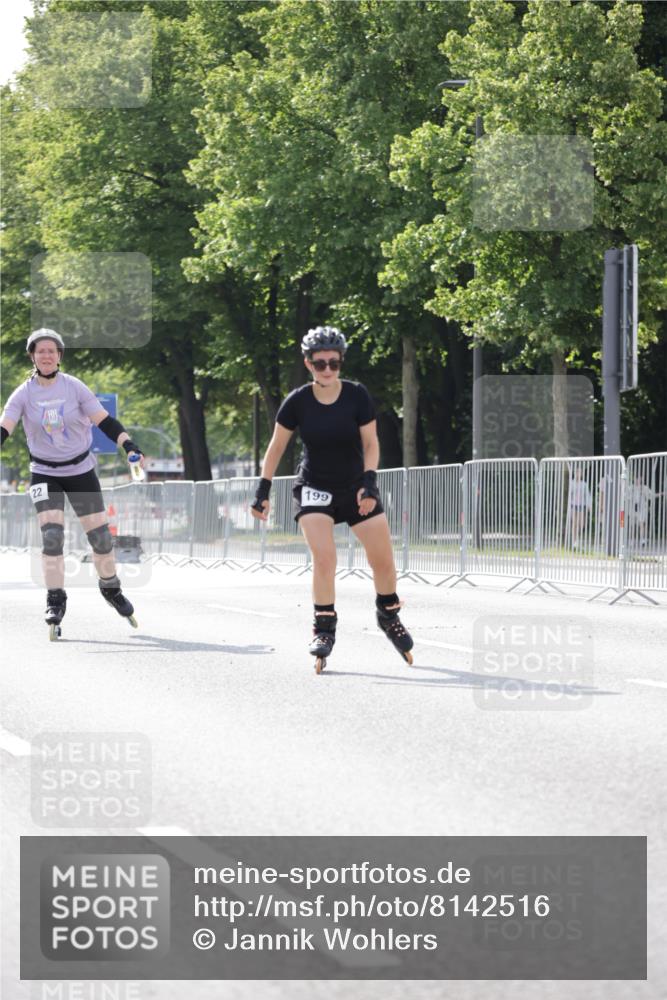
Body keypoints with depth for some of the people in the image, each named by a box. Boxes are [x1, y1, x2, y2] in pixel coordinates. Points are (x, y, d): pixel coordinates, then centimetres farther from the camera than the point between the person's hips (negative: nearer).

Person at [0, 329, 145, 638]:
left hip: (81, 470, 1)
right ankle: (55, 602, -8)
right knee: (51, 535, -16)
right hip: (44, 473, -1)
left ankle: (111, 589, 27)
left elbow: (104, 421, -9)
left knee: (100, 535, 3)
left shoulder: (74, 387, -7)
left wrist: (129, 445, -22)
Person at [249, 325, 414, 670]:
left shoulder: (357, 395, -14)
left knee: (383, 560, 1)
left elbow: (370, 443, -9)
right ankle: (324, 628, -7)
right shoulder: (297, 402, -13)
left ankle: (389, 615, 27)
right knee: (324, 557, -19)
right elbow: (276, 447, -3)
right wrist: (263, 490, -5)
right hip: (314, 489, -1)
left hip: (356, 486, 1)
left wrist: (369, 483, -22)